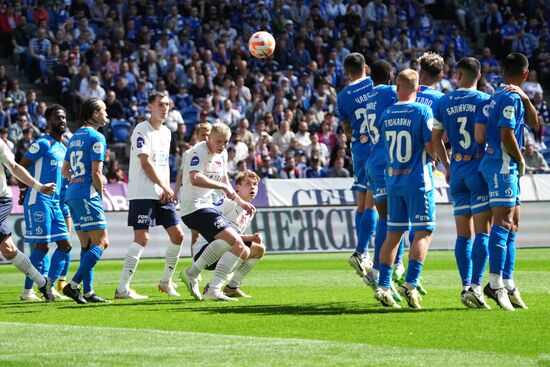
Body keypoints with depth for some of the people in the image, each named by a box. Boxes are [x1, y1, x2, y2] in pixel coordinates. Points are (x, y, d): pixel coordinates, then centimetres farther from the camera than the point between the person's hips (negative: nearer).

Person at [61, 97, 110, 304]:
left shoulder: (75, 137, 18)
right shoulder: (96, 137, -9)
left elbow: (65, 171, 22)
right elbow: (96, 173, -13)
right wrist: (101, 194, -2)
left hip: (72, 194, 9)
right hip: (87, 195, -9)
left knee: (86, 245, 11)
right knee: (101, 243, -10)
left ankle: (88, 292, 7)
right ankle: (73, 285, -18)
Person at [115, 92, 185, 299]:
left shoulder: (166, 132, 16)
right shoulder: (142, 130, -9)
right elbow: (146, 163, -16)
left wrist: (167, 188, 3)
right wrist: (164, 187, -15)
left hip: (162, 195, 8)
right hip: (143, 194, -8)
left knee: (177, 235, 5)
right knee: (142, 238, -14)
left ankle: (166, 282, 21)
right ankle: (122, 288, -13)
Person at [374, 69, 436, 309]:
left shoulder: (386, 114, 6)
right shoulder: (423, 112, -10)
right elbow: (431, 148, -14)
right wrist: (432, 157, 9)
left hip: (393, 179, 5)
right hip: (418, 180, -5)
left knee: (393, 233, 11)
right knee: (423, 232, -1)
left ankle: (383, 285, 8)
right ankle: (410, 283, -13)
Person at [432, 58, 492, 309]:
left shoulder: (443, 102, 7)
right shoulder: (484, 101, -5)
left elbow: (435, 139, 10)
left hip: (457, 169, 4)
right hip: (480, 168, -4)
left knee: (463, 234, 8)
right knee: (482, 232, -5)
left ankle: (466, 287, 4)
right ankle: (475, 286, -15)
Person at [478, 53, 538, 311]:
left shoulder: (500, 95, 16)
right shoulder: (510, 98, -13)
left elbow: (533, 121, 18)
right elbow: (507, 136, -19)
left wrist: (526, 100, 0)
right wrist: (521, 161, -6)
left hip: (506, 167, 10)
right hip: (502, 166, -10)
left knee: (512, 224, 11)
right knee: (503, 222, -14)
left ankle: (507, 284, 12)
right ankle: (496, 283, -19)